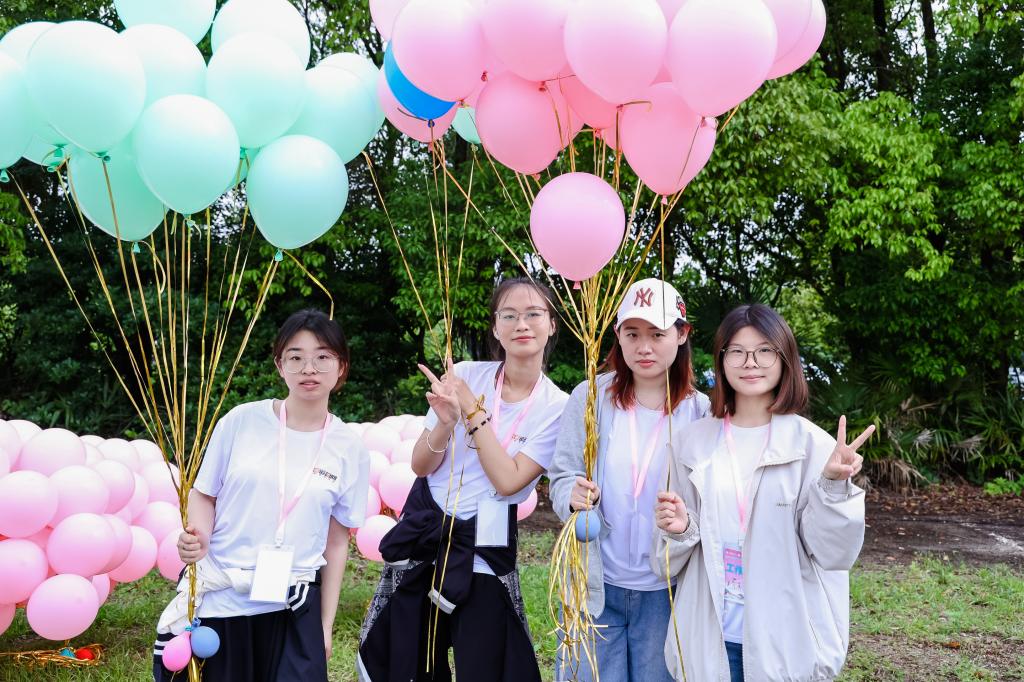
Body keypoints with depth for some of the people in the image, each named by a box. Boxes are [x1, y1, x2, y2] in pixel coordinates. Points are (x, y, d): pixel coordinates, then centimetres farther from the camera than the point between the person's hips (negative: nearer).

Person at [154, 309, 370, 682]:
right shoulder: (241, 421, -6)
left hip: (293, 607, 1)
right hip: (218, 598, 0)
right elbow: (203, 494, 4)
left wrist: (325, 625, 6)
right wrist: (198, 538, -16)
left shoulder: (350, 450, -2)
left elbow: (336, 543, 4)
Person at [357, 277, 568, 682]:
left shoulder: (557, 407, -7)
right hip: (422, 531, 2)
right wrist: (446, 421, -22)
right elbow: (421, 466, -2)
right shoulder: (465, 375, -5)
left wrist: (473, 410, -19)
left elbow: (508, 481, -16)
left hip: (482, 548, -2)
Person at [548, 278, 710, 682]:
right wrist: (573, 495, -23)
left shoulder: (700, 412, -3)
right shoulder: (589, 398, -4)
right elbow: (561, 477, -1)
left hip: (666, 591, 0)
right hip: (595, 584, 0)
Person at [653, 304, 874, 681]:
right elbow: (673, 560, 7)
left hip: (787, 639, -2)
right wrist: (678, 530, -14)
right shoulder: (695, 442, 0)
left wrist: (833, 486, -23)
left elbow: (833, 552, -9)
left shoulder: (813, 444, -7)